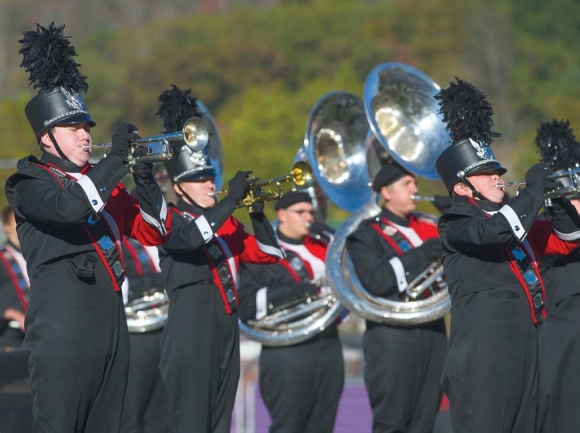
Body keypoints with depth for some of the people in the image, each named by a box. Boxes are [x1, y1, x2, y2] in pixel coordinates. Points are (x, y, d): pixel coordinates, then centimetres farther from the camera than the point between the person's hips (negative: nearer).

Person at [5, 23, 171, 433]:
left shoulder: (103, 183, 19)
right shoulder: (30, 183, -2)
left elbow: (155, 232, 17)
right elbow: (68, 206, -24)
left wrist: (145, 179, 1)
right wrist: (116, 158, -15)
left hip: (111, 327, 7)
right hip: (62, 333, -7)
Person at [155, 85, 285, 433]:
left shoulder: (227, 224, 19)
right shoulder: (170, 221, -3)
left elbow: (269, 254, 16)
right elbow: (194, 235, -25)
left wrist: (258, 215, 1)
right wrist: (233, 199, -19)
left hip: (227, 335, 8)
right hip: (190, 337, -8)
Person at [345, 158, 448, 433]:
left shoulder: (429, 228, 18)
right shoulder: (366, 234, -1)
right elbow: (376, 282, -16)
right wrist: (419, 256, -18)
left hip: (431, 333, 6)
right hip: (392, 337, -6)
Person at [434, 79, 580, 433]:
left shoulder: (511, 217, 20)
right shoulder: (456, 223, -5)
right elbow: (496, 231, -26)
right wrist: (533, 189, -12)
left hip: (524, 348, 9)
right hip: (482, 354, -9)